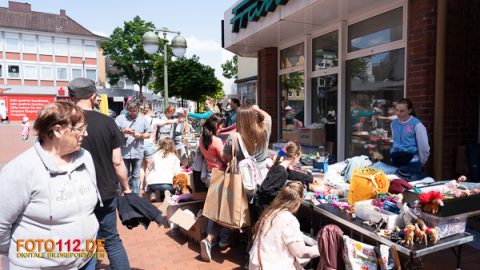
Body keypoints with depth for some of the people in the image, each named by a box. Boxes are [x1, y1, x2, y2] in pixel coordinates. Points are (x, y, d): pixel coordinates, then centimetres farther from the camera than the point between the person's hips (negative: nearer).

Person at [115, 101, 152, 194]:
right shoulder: (120, 118, 5)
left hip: (138, 152, 2)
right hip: (124, 152, -2)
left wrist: (141, 135, -9)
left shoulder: (143, 119, 11)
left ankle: (136, 195, 19)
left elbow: (148, 134, 10)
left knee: (136, 176, 10)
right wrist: (124, 131, -21)